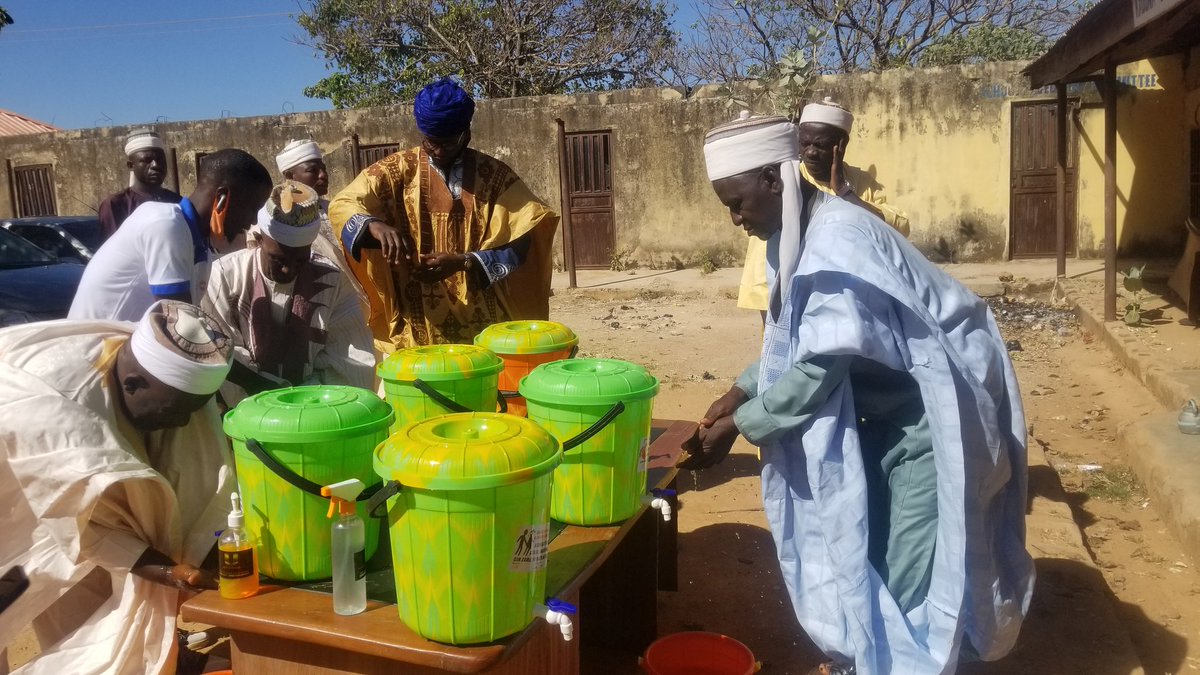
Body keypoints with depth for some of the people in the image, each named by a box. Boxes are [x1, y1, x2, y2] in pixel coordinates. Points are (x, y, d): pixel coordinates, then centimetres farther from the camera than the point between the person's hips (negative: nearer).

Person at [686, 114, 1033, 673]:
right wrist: (740, 391, 2)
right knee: (854, 541, 16)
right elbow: (796, 342, 12)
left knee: (911, 574, -3)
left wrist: (735, 426, -19)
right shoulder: (803, 235, 2)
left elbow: (820, 367, -28)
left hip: (934, 417, -9)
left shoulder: (838, 241, -28)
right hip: (889, 409, 10)